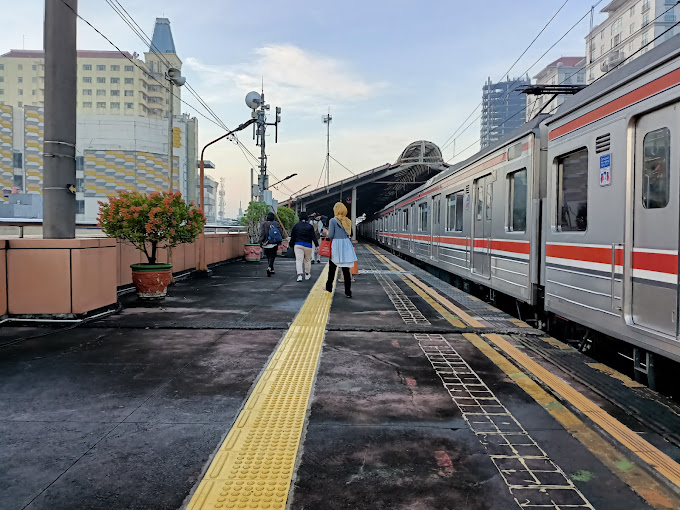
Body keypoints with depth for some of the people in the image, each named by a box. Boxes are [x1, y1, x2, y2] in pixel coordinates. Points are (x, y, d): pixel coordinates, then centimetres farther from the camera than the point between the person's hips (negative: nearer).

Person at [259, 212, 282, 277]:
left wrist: (261, 242, -3)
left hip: (266, 244, 1)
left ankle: (271, 270, 24)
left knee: (269, 257, 15)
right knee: (272, 256, 2)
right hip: (274, 244, -1)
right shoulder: (276, 224, -3)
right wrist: (279, 242, 11)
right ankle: (269, 268, -20)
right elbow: (280, 233, -1)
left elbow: (262, 234, -8)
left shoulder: (264, 224, -4)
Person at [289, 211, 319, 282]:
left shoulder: (296, 225, 4)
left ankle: (299, 275, -18)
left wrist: (291, 245, 17)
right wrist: (317, 245, -1)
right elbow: (313, 237, -3)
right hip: (308, 245, 0)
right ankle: (307, 275, 26)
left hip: (298, 245, 0)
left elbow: (292, 236, 8)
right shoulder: (310, 226, 0)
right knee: (307, 260, 14)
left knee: (299, 260, -5)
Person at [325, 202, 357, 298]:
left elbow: (330, 235, -10)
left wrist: (326, 232, 9)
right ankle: (348, 292, 1)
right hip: (347, 245, 4)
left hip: (336, 245, -4)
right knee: (346, 269, 3)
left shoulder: (333, 220, -7)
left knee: (332, 268, 13)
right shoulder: (347, 221, 9)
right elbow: (350, 234, 13)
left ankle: (329, 287, 26)